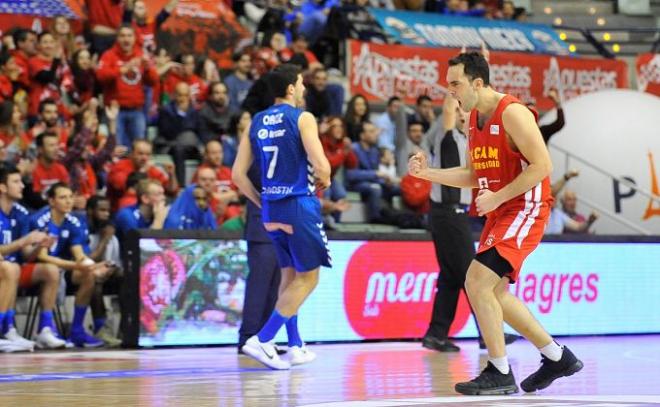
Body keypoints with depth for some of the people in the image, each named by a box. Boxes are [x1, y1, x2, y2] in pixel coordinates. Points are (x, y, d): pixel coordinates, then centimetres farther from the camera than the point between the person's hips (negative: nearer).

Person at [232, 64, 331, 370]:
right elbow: (320, 166, -17)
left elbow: (238, 175, 7)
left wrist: (262, 205, 16)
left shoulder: (256, 122, 9)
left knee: (290, 275, 19)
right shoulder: (302, 118, -8)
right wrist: (324, 180, 5)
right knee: (307, 278, 1)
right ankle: (262, 340, -8)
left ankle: (295, 347, 20)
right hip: (300, 205, -7)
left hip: (272, 208, 7)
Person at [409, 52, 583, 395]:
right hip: (499, 213, 10)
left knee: (477, 280, -19)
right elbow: (476, 175, 18)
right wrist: (427, 173, 7)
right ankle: (557, 358, 27)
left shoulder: (512, 113, -17)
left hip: (524, 209, -10)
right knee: (494, 292, 14)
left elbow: (542, 165, -20)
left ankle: (500, 374, -10)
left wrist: (497, 197, -22)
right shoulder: (475, 118, 11)